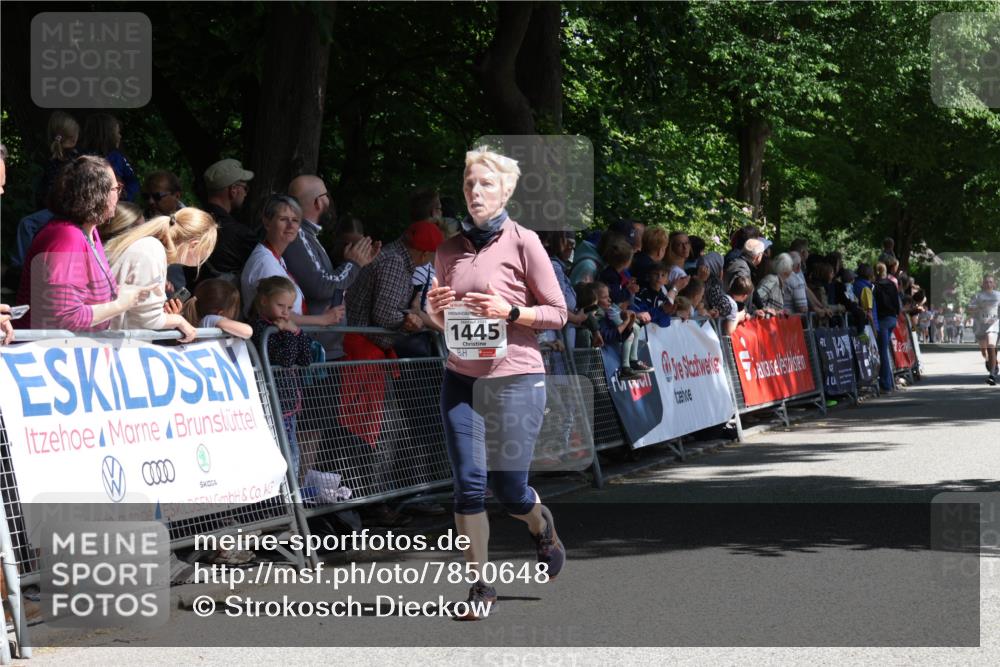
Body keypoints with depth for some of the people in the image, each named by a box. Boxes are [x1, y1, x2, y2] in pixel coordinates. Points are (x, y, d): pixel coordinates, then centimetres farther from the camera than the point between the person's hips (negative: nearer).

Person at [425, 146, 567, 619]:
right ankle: (480, 585, 6)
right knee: (469, 484, -5)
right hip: (461, 380, 3)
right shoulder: (450, 249, 8)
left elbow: (557, 313, -2)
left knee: (510, 490, 2)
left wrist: (509, 312, -17)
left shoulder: (523, 243, -4)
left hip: (515, 379, -3)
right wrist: (438, 307, -5)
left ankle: (543, 528, 38)